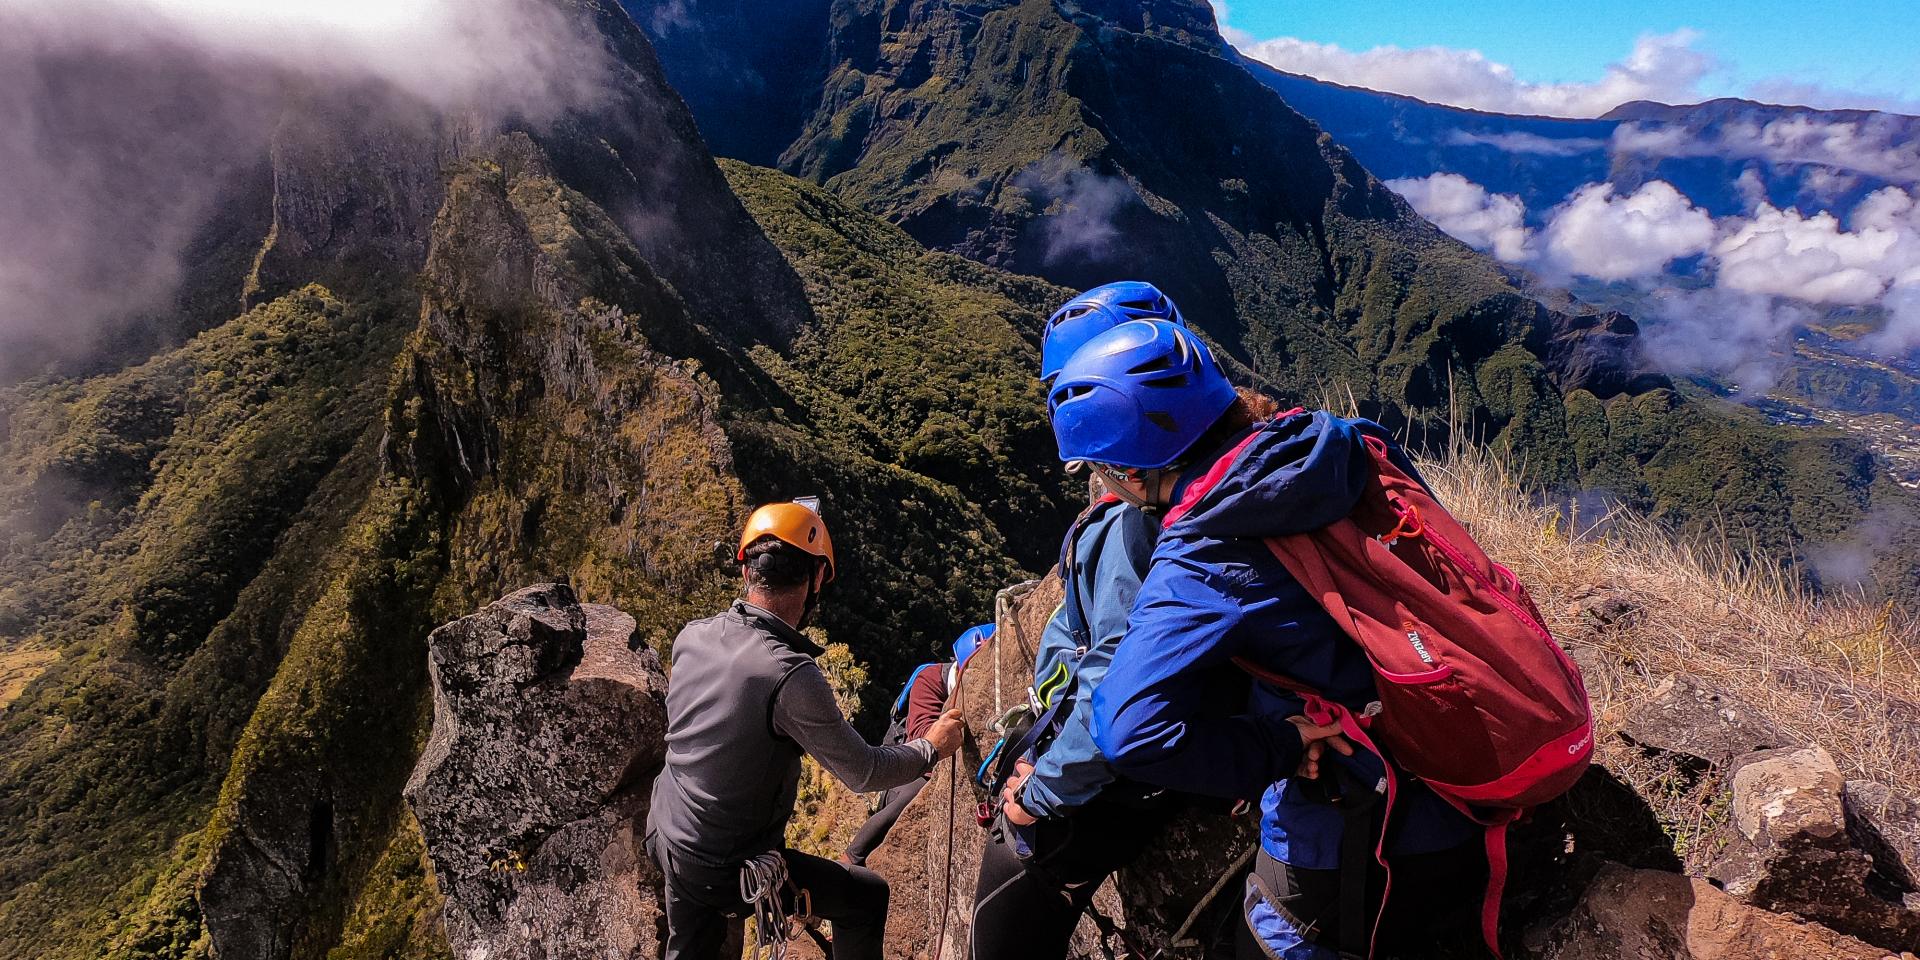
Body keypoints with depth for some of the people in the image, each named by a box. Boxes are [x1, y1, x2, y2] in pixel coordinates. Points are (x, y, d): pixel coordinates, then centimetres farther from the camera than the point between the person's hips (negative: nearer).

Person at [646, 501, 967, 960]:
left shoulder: (691, 635, -9)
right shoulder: (791, 674, -30)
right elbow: (865, 772, -19)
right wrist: (933, 745, -2)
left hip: (664, 836, 7)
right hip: (723, 870, -7)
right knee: (868, 894, 11)